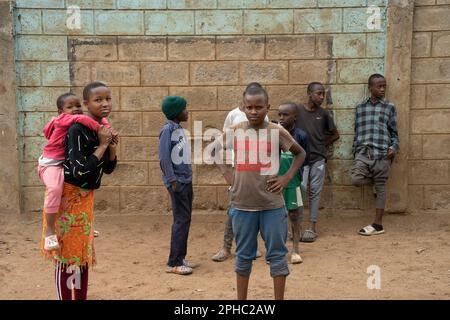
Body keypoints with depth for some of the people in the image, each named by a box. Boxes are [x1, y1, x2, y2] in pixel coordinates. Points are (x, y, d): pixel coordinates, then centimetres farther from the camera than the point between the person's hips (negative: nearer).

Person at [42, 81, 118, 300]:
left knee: (83, 252, 15)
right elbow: (79, 171, -29)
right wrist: (102, 146, -22)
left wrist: (112, 147, -7)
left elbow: (108, 169, 10)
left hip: (85, 196, 8)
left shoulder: (102, 129, 4)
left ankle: (81, 297, 27)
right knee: (68, 253, -1)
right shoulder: (77, 130, -21)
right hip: (68, 196, -8)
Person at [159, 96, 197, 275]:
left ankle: (180, 257, 20)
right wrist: (172, 180, -19)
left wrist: (188, 180, 16)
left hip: (186, 180, 9)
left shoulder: (179, 129, 14)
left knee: (185, 219, 11)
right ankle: (173, 263, -1)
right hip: (177, 181, -9)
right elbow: (164, 157, -18)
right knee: (181, 220, -8)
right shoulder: (168, 130, -13)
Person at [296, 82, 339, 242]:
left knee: (315, 192, 4)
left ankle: (312, 227, 9)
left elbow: (335, 134, 15)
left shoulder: (324, 114, 4)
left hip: (318, 159, 2)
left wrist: (322, 145, 8)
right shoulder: (297, 111, -2)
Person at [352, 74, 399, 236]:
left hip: (382, 153, -2)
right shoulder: (360, 107, 13)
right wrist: (355, 151, 11)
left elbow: (394, 132, 7)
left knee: (380, 187, 1)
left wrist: (394, 147, -9)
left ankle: (378, 224, 9)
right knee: (356, 180, -19)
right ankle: (374, 180, 15)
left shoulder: (389, 107, 8)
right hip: (363, 152, 2)